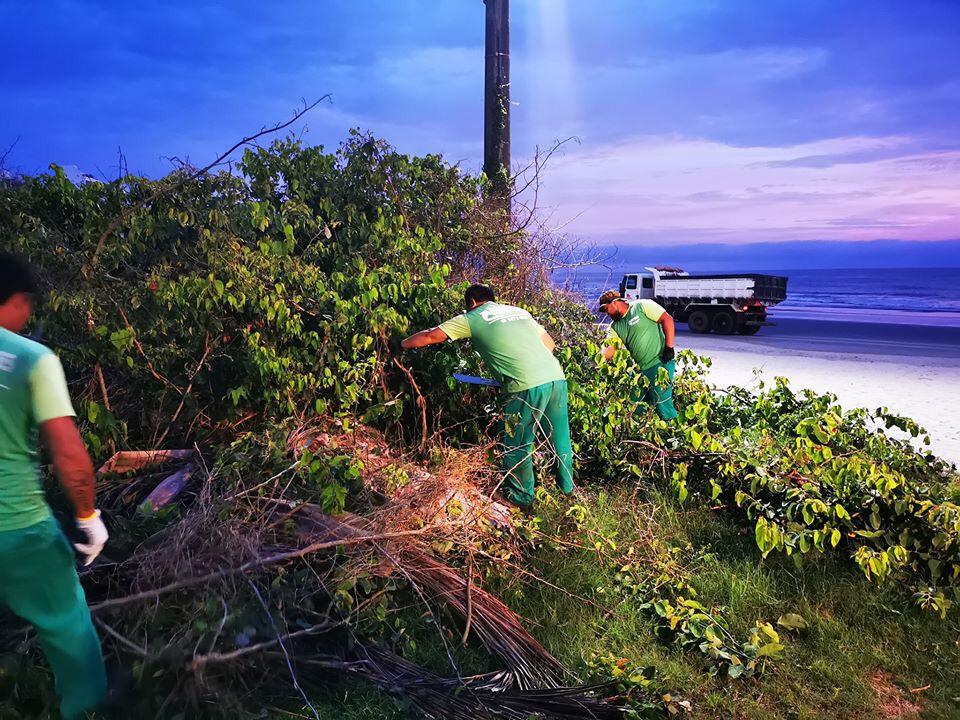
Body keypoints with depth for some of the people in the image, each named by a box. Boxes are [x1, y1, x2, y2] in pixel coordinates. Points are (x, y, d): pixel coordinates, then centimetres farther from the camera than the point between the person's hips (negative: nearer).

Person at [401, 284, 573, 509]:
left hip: (527, 387, -6)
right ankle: (566, 486, 39)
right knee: (559, 435, 22)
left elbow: (431, 336, 11)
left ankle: (521, 497, 27)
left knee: (517, 444, 13)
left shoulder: (472, 318, 10)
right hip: (556, 377, 6)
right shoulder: (519, 311, 25)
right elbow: (549, 342, 26)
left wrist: (402, 343, 27)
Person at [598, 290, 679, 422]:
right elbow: (610, 349, 1)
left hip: (661, 362, -7)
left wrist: (669, 347, -16)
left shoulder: (642, 306, -5)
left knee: (661, 403, -10)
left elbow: (667, 319, -10)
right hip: (641, 369, 7)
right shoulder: (616, 327, 13)